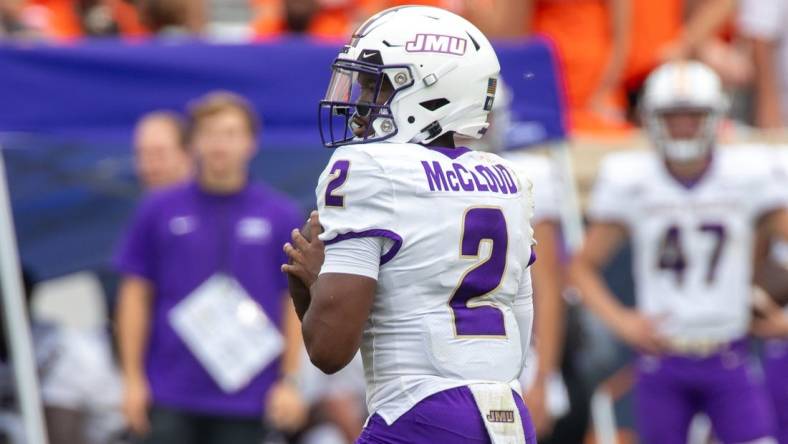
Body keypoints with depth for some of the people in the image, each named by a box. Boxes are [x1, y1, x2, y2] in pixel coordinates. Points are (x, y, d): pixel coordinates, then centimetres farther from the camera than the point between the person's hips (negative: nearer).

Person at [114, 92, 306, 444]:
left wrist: (289, 381, -1)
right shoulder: (159, 210, 3)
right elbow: (136, 294, 4)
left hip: (245, 398, 0)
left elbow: (295, 300, 5)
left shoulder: (281, 216, 3)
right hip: (170, 398, 0)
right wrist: (133, 379, 0)